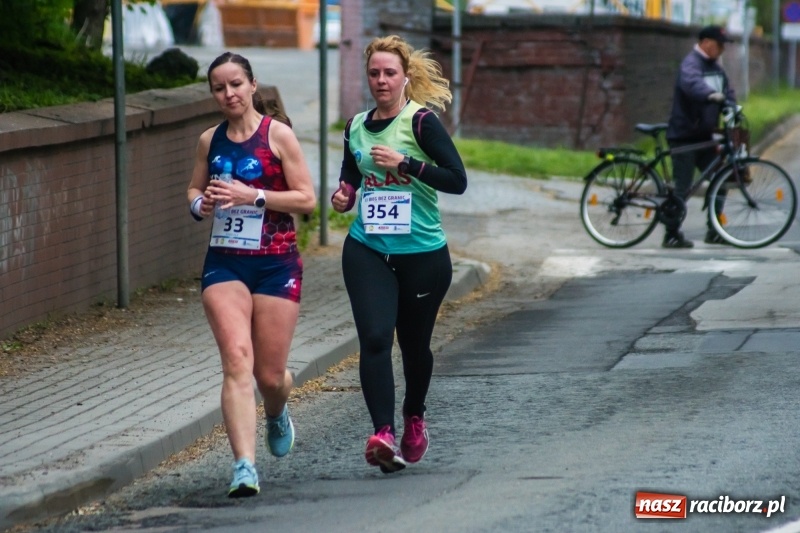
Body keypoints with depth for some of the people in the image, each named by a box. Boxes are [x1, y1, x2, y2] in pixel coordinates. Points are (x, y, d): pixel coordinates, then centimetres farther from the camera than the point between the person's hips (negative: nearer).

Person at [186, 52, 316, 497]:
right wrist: (200, 204, -1)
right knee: (237, 360, -15)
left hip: (277, 263, -2)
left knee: (270, 374, 5)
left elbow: (307, 199, -6)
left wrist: (253, 196, -17)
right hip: (224, 263, 2)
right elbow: (195, 189, 23)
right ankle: (245, 467, -21)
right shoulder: (210, 140, 9)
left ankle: (277, 414, 42)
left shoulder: (278, 134, -3)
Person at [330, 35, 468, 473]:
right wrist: (343, 197, 2)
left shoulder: (421, 121, -8)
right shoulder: (356, 128, 7)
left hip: (423, 253, -3)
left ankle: (414, 418, 39)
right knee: (374, 338, -16)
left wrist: (404, 163, -21)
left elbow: (457, 180, -15)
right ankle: (383, 434, -23)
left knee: (414, 344, 12)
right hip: (367, 251, 3)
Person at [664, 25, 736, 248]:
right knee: (682, 187, -6)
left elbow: (727, 89, 13)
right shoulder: (691, 63, -15)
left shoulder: (715, 66, 14)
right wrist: (711, 94, -55)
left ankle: (714, 231, 16)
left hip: (704, 135, 9)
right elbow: (692, 83, -36)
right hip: (684, 135, -9)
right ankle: (672, 235, 3)